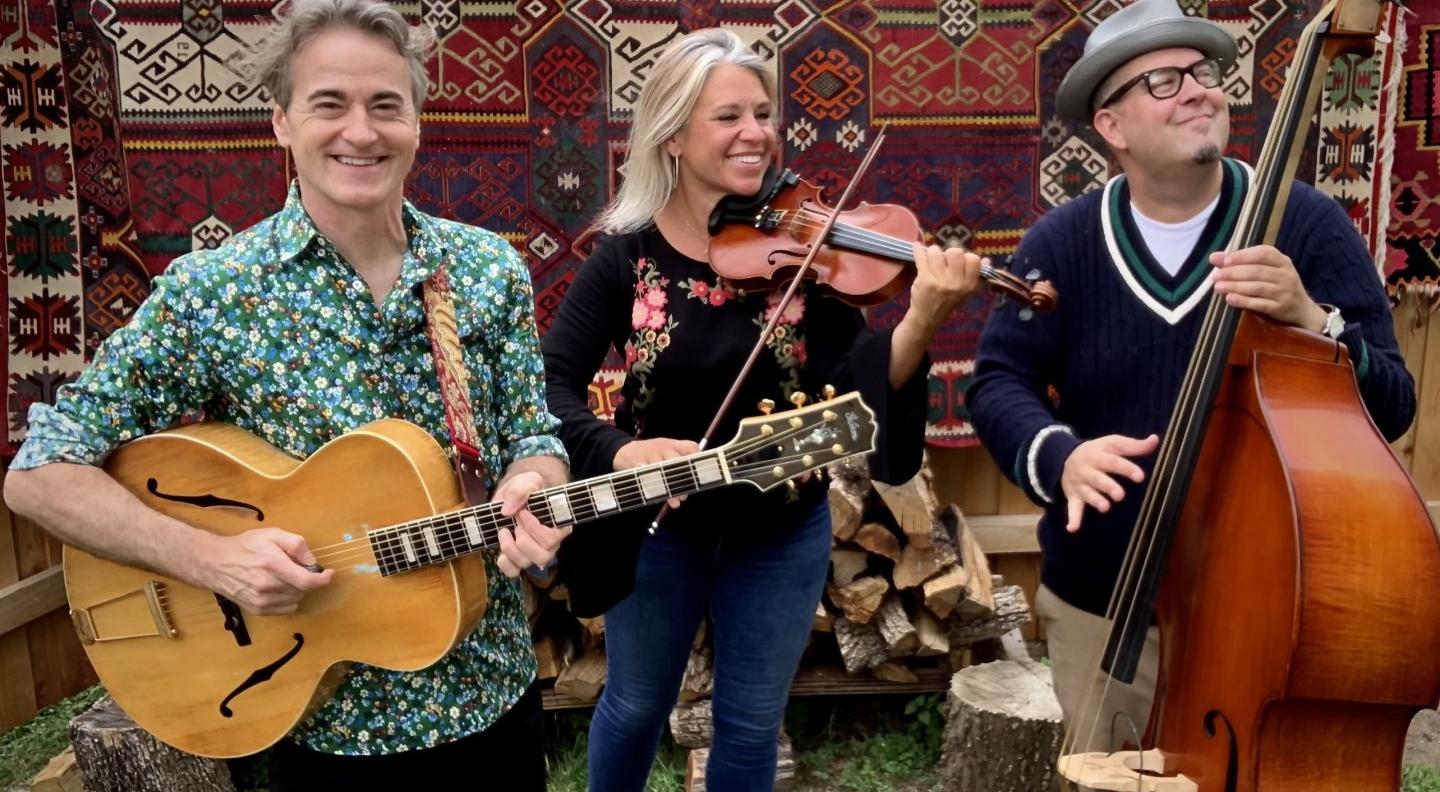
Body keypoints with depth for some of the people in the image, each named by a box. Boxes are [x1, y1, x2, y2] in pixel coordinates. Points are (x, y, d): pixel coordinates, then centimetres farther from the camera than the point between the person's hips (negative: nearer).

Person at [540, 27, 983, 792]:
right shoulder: (628, 254, -12)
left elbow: (847, 393, -20)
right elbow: (551, 381, -16)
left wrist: (920, 321, -39)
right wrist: (617, 449, -35)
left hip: (784, 530, 1)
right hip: (659, 526, 0)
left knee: (750, 723, 18)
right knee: (634, 706, 21)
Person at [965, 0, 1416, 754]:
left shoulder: (1307, 225, -10)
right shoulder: (1061, 243, -6)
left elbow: (1391, 409, -11)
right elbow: (997, 382, -8)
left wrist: (1311, 319, -30)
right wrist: (1058, 456, -28)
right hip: (1099, 606, 2)